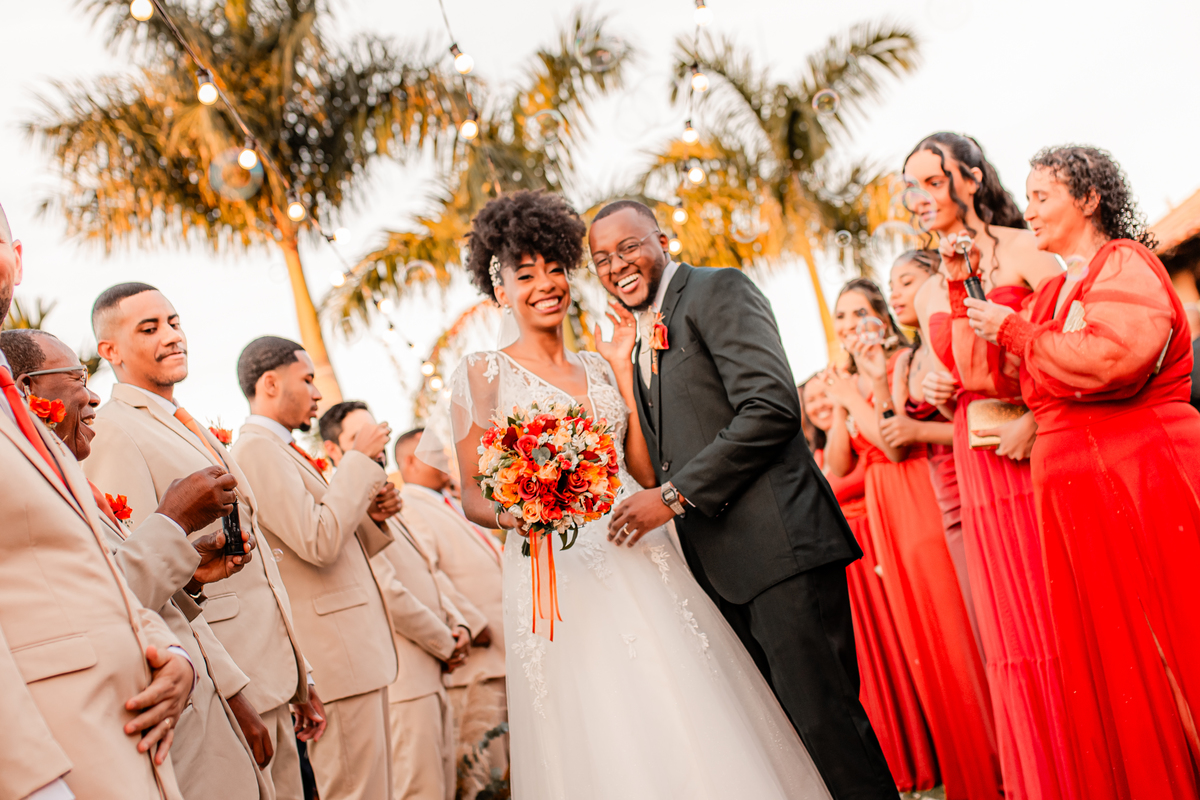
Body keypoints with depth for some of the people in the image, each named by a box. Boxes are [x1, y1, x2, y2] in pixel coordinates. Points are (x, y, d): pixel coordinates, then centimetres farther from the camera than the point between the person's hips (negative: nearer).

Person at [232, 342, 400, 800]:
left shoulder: (282, 451, 19)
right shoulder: (257, 448, -12)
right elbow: (318, 542, -23)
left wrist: (371, 515, 3)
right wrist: (359, 459, -14)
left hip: (355, 649, 10)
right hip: (334, 657, -10)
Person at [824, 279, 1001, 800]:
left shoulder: (905, 363, -6)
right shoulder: (848, 381, 14)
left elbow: (897, 444, -17)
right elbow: (838, 467, 4)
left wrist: (867, 393, -19)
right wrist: (838, 403, -5)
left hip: (925, 503, -7)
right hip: (886, 517, 7)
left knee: (951, 622, -4)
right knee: (921, 635, 11)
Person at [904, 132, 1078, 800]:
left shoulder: (1023, 249, -3)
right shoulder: (932, 288, 17)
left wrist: (1035, 419, -21)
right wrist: (930, 388, 2)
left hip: (1039, 449, -6)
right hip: (981, 466, 6)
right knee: (1015, 626, 8)